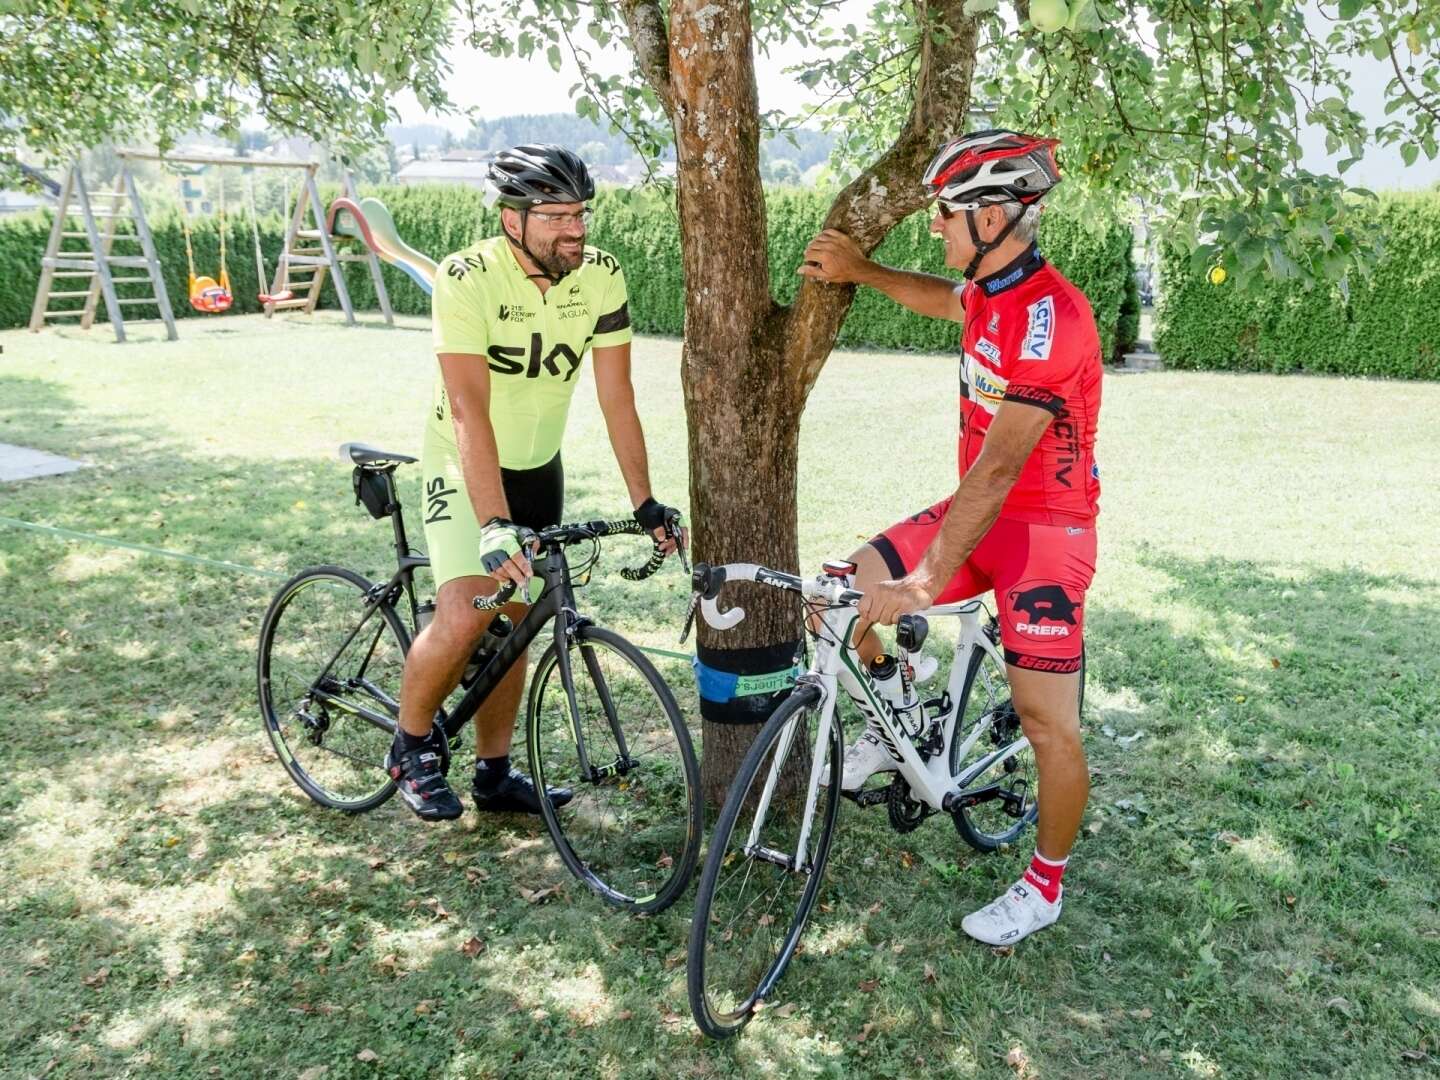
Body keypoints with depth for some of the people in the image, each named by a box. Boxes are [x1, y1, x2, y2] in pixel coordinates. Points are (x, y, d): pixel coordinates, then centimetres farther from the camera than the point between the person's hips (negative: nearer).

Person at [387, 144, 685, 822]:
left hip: (538, 468, 5)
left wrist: (644, 502, -11)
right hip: (465, 466, -5)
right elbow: (469, 411, -33)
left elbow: (616, 399, -9)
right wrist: (495, 527, -41)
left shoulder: (601, 276, -13)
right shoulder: (467, 278, -26)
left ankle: (495, 774, 27)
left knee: (514, 622, 11)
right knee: (465, 616, -22)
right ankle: (413, 745, 6)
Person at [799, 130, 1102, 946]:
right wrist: (863, 271, 21)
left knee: (1049, 721, 0)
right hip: (982, 510, 8)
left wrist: (925, 584, -30)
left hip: (1043, 528, -8)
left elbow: (995, 472, -30)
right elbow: (948, 302, 31)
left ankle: (1046, 885, 20)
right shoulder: (992, 291, 2)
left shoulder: (1048, 320, -26)